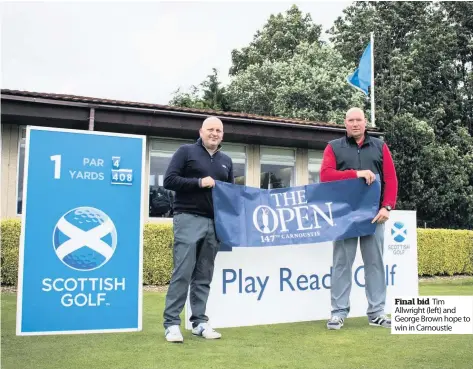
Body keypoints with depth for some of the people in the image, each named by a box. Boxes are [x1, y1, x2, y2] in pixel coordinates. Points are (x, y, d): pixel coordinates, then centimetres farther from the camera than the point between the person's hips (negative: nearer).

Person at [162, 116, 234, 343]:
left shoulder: (226, 161, 19)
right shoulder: (186, 151, 4)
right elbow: (169, 180, -5)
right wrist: (199, 182, -13)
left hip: (214, 223, 5)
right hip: (188, 219, -5)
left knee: (204, 276, 6)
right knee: (182, 272, -7)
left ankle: (199, 322, 12)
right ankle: (172, 323, -1)